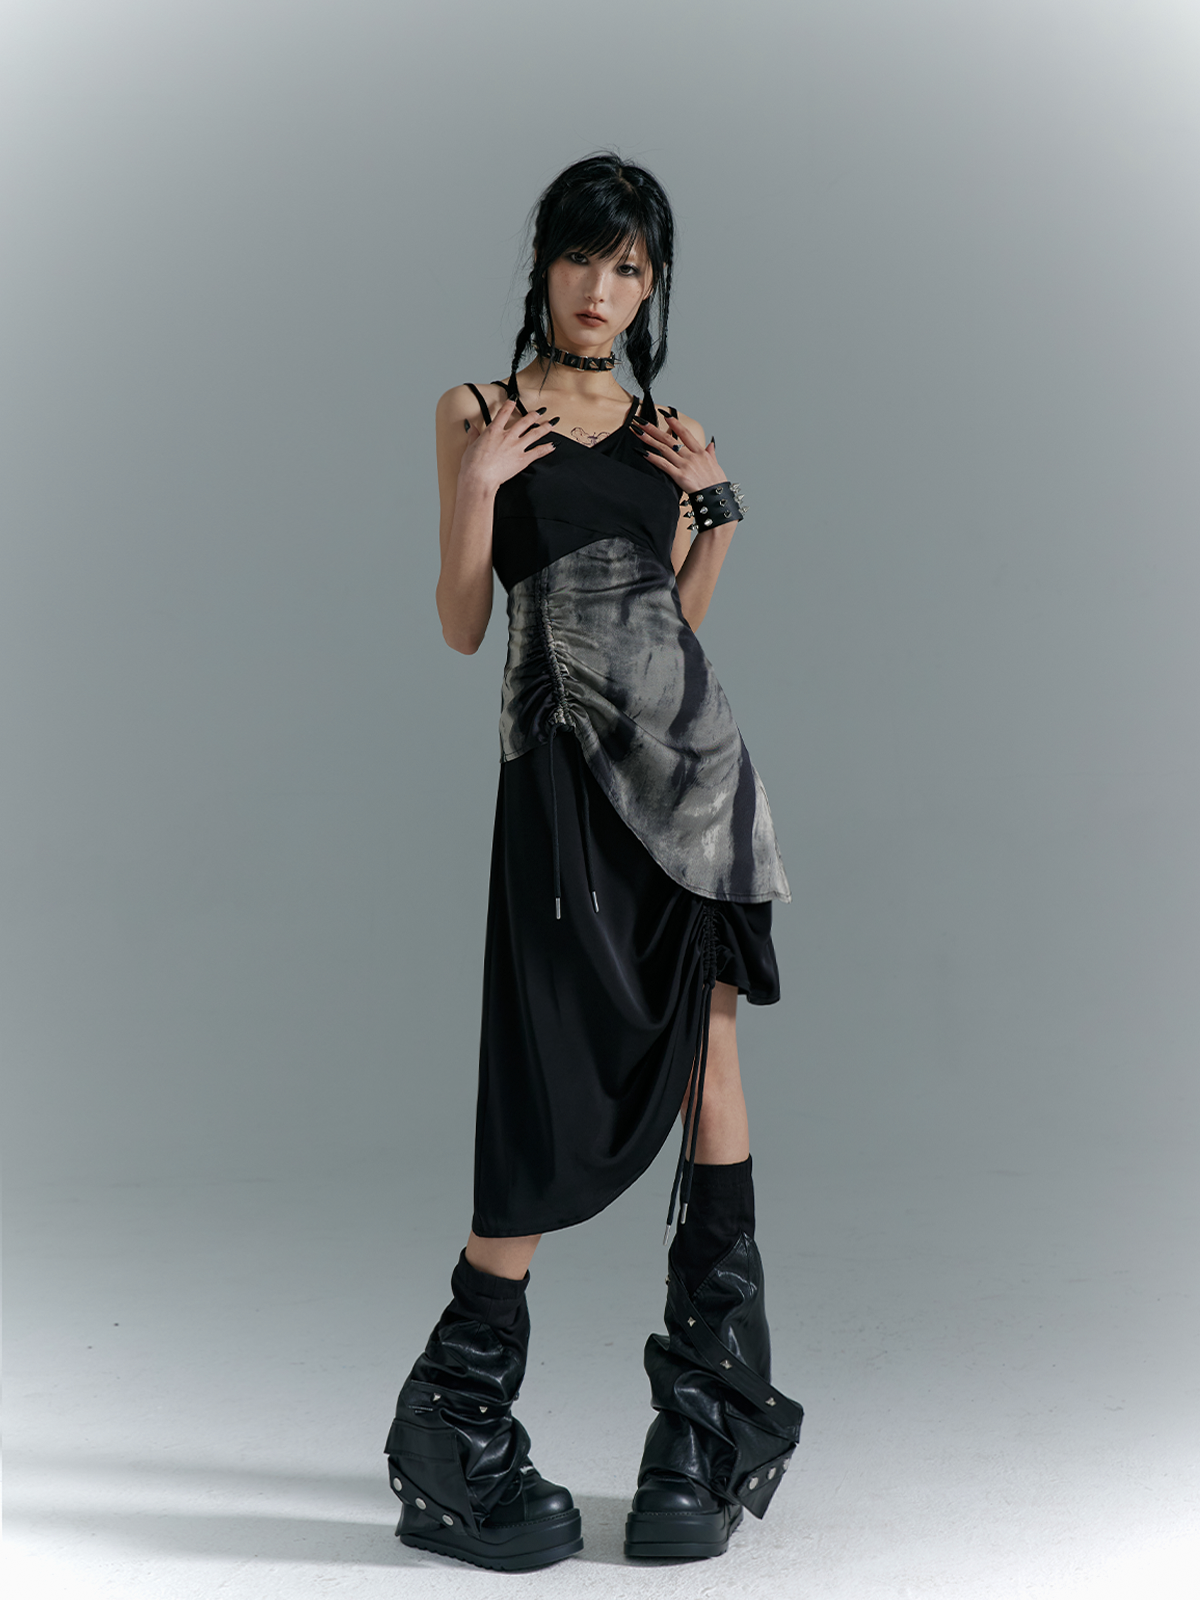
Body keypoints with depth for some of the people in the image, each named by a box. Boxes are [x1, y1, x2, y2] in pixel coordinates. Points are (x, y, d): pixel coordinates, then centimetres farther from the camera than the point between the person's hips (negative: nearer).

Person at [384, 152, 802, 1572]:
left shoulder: (657, 426, 18)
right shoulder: (479, 415, 6)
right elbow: (460, 628, 1)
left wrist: (712, 501, 6)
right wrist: (478, 490, -12)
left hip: (688, 746, 5)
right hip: (567, 761, -4)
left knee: (707, 1048, 1)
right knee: (570, 1089, -7)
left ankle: (709, 1412, 14)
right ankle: (456, 1424, 8)